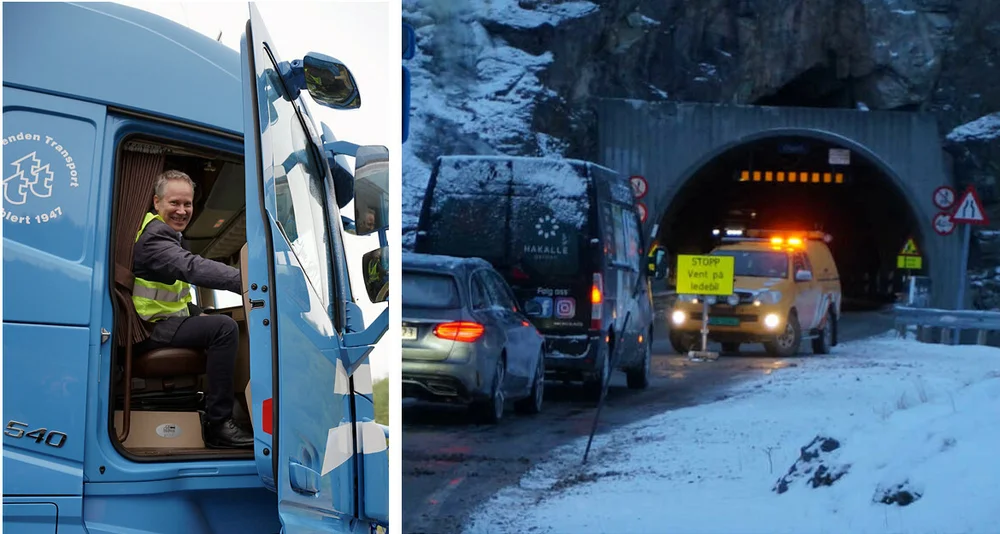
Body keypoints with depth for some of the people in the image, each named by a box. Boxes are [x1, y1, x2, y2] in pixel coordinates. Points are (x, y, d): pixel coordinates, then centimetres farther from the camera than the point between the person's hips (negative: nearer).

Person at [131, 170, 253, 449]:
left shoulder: (168, 235, 17)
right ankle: (218, 425, -28)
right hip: (151, 330, -11)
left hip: (166, 322, 11)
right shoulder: (153, 237, -18)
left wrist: (197, 314, 7)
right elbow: (192, 268, -37)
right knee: (224, 328, -26)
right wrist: (247, 280, -47)